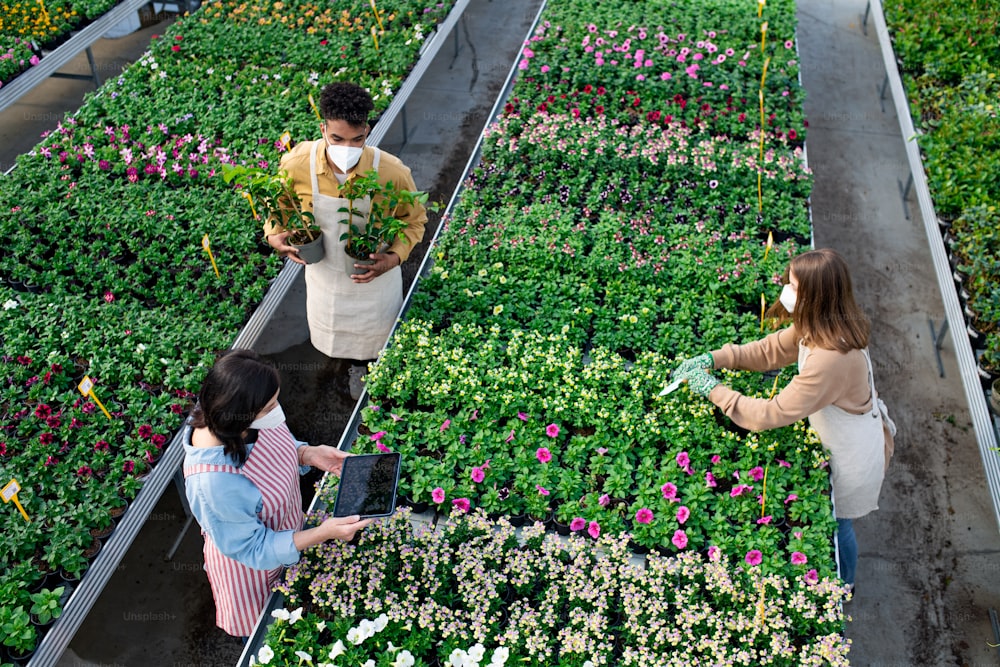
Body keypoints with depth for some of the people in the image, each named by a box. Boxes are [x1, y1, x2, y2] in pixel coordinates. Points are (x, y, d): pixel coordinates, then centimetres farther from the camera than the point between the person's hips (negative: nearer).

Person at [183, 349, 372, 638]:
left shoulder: (252, 418, -26)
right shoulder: (213, 483, -45)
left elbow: (280, 445, -1)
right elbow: (252, 549, -29)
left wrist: (309, 454, -20)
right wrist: (321, 534, -34)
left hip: (287, 530, 6)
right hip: (253, 567, -6)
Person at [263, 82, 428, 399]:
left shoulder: (392, 172, -32)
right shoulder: (296, 164, -27)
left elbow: (414, 218, -12)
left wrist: (395, 257, -27)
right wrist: (273, 234, -22)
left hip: (374, 272, -2)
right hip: (325, 272, 2)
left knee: (377, 332, 26)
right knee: (332, 329, 30)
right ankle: (356, 365, 66)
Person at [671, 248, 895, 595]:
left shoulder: (830, 358, -42)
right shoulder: (821, 327, -14)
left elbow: (773, 414, -37)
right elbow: (770, 350, -1)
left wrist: (713, 390, -28)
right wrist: (714, 358, -14)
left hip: (852, 455, -8)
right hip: (845, 438, 8)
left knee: (836, 524, 20)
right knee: (833, 518, 30)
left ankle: (844, 585, 49)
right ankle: (843, 579, 56)